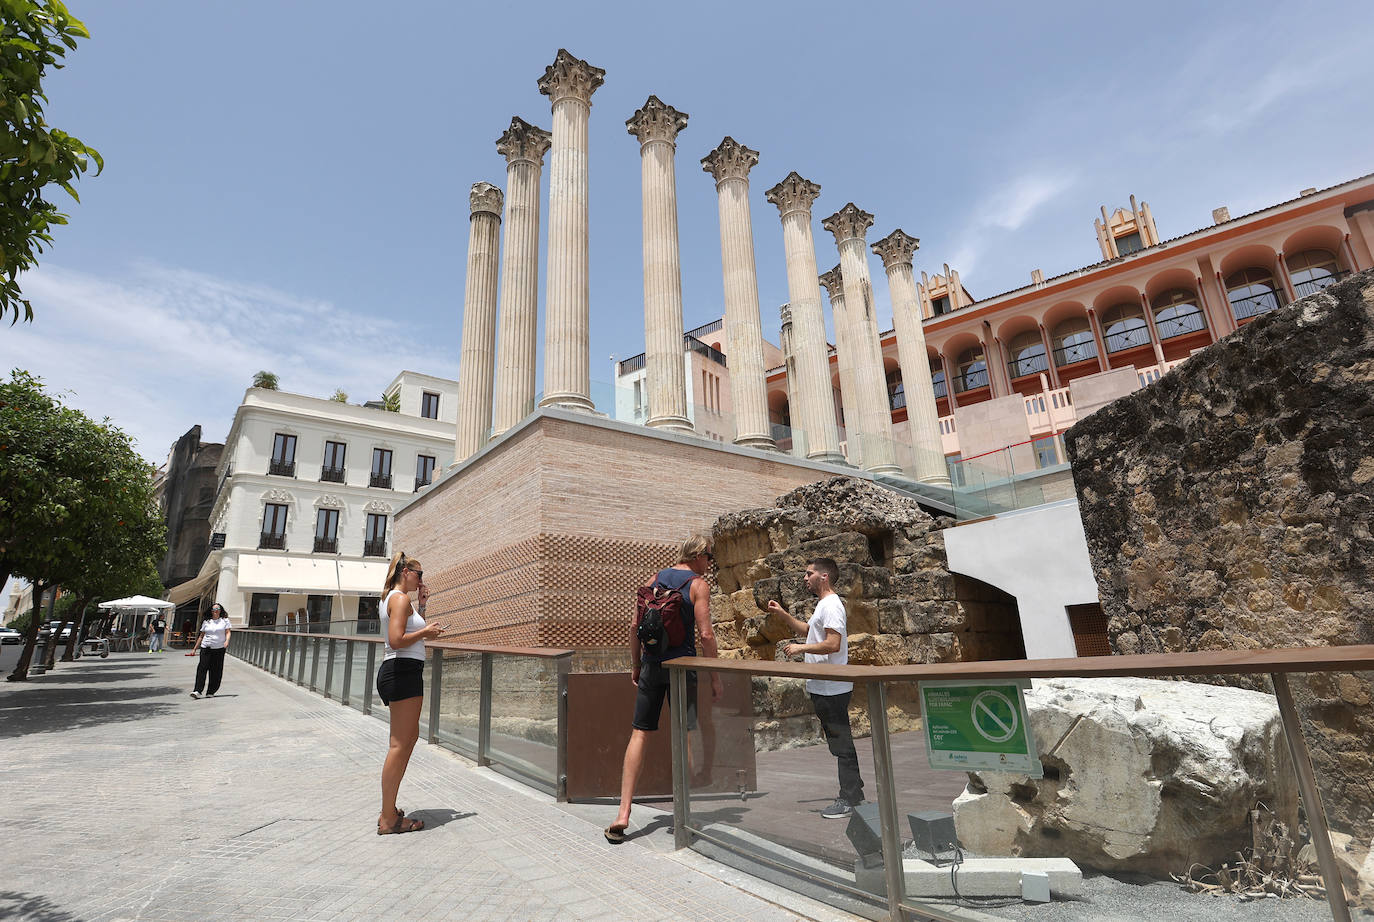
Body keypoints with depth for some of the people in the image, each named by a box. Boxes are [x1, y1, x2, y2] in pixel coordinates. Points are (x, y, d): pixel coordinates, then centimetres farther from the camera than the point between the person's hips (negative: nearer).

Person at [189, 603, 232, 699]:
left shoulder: (225, 620, 7)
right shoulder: (206, 622, 12)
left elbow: (227, 632, 0)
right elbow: (201, 636, 16)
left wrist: (227, 641, -20)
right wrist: (194, 649, 16)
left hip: (219, 649, -1)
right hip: (206, 648, 1)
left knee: (216, 671, 0)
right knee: (202, 668, -9)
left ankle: (210, 692, 9)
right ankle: (197, 691, -10)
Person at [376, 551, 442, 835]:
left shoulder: (390, 598, 19)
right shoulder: (401, 598, -12)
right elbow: (397, 640, -23)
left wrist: (422, 604, 20)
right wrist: (426, 632, -10)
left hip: (395, 671, 11)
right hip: (404, 670, -11)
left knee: (409, 737, 18)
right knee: (400, 744, -6)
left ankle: (388, 810, 26)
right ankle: (389, 819, 0)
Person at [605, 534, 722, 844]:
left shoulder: (654, 579, 9)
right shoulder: (698, 585, -5)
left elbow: (635, 626, 8)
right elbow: (705, 634, -11)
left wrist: (635, 665, 16)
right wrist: (715, 678, -3)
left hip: (652, 664, 3)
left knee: (639, 734, 7)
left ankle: (623, 814, 3)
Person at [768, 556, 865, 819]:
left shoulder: (832, 605, -16)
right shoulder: (823, 605, 17)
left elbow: (833, 644, -25)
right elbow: (807, 629, 32)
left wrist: (800, 648, -17)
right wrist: (783, 614, 22)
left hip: (832, 689, -11)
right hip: (823, 687, 11)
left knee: (841, 741, -3)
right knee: (838, 741, 17)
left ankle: (848, 800, 5)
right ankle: (854, 790, 27)